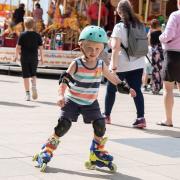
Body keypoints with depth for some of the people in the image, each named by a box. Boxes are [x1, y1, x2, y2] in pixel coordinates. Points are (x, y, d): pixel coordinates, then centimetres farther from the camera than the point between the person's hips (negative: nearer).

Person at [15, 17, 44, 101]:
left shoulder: (22, 35, -7)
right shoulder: (37, 35, -2)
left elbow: (18, 47, -6)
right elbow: (40, 47, 0)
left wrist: (16, 56, 8)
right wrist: (41, 57, 11)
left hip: (24, 58, -2)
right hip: (34, 58, 2)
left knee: (26, 76, 4)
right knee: (33, 74, 18)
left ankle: (27, 94, 3)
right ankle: (34, 85, -10)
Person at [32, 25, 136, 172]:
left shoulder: (101, 65, -4)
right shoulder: (76, 64, -16)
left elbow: (112, 78, 11)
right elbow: (64, 81, -21)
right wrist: (61, 96, -37)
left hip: (90, 103, 3)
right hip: (72, 101, -3)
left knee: (100, 125, -8)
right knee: (64, 124, -14)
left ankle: (98, 153, 14)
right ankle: (46, 152, 1)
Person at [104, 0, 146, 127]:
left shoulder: (119, 27, -9)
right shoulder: (139, 25, 8)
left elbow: (116, 47, -17)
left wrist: (113, 66, -18)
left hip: (122, 65, -5)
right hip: (138, 64, 5)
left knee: (111, 89, 12)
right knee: (137, 90, 1)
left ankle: (107, 116, 22)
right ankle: (141, 118, -11)